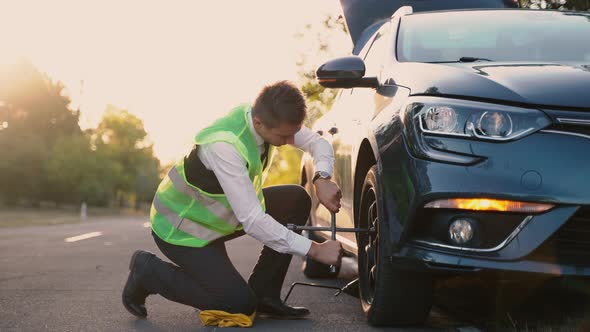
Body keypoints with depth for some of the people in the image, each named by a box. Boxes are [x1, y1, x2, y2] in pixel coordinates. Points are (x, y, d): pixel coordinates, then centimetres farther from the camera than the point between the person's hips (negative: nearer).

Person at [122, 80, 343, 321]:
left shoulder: (267, 117, -14)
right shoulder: (224, 146, -37)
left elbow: (319, 143, 0)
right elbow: (252, 221, -38)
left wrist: (322, 179, -23)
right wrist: (315, 250, -32)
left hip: (222, 214, 8)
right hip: (181, 228, -8)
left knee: (297, 200, -6)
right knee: (241, 304, -14)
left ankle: (264, 296, 2)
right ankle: (149, 271, 4)